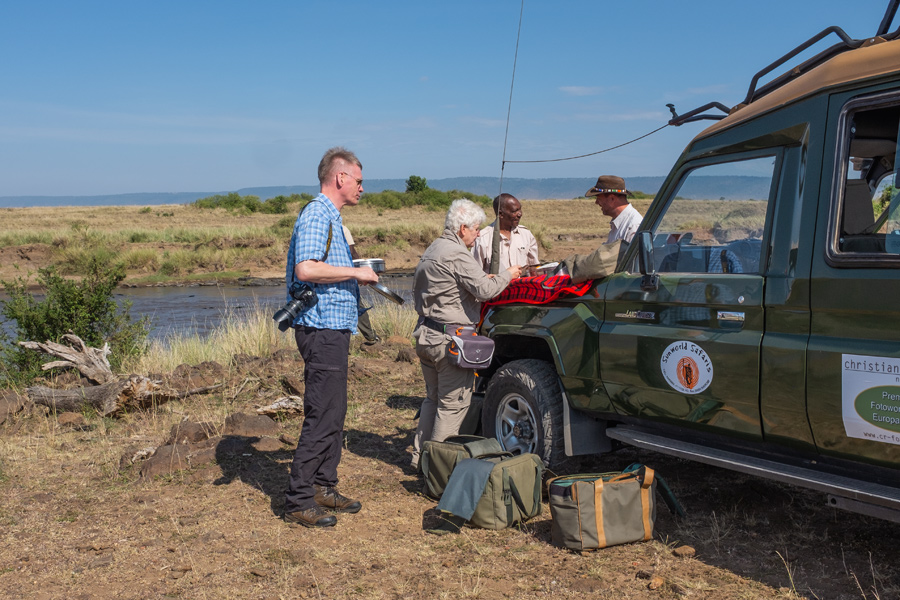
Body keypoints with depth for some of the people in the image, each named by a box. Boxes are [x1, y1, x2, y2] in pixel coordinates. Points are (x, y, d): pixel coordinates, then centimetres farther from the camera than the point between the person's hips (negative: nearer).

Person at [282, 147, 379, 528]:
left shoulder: (330, 217, 19)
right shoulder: (316, 215, -14)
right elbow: (306, 269, -27)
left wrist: (357, 276, 16)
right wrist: (354, 272, -18)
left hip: (334, 328, 11)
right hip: (322, 328, -11)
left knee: (333, 413, 15)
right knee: (322, 415, -8)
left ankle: (324, 487, 24)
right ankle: (299, 501, -2)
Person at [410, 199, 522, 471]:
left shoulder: (432, 251, 15)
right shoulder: (457, 255, -17)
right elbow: (484, 290, -24)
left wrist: (480, 280, 16)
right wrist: (507, 274, -5)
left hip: (426, 334, 10)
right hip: (450, 339, -10)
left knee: (433, 398, 19)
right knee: (453, 403, -1)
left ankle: (420, 456, 25)